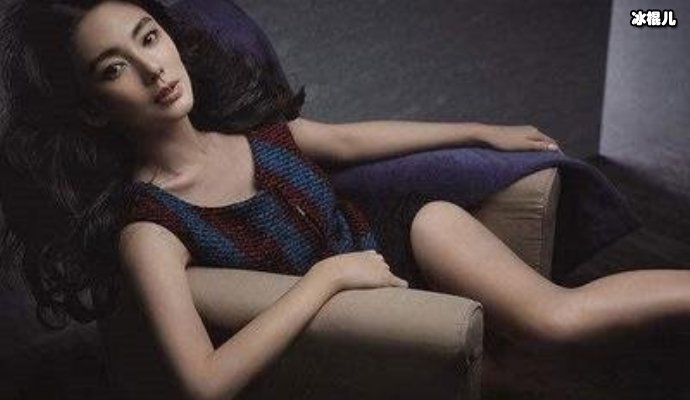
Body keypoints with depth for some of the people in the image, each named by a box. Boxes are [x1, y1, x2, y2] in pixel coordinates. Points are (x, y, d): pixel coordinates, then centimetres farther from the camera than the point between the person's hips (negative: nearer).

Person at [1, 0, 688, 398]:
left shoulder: (237, 116, -6)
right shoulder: (147, 227, -23)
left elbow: (345, 140, 11)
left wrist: (482, 131, 16)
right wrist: (327, 273, -30)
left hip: (384, 252, 4)